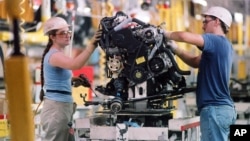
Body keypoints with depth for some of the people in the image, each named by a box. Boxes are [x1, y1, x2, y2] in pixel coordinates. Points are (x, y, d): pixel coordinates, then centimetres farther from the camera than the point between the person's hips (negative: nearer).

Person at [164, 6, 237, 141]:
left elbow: (185, 36, -23)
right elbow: (196, 62, 24)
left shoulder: (217, 41, -11)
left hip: (215, 108, -10)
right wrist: (175, 49, 11)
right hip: (223, 107, 10)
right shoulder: (223, 45, 19)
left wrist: (166, 34, -4)